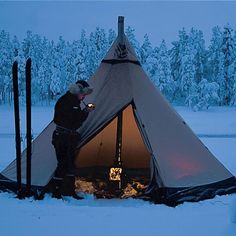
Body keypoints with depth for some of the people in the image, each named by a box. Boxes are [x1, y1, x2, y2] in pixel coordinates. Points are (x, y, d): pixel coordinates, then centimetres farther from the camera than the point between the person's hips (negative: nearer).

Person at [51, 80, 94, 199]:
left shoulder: (75, 101, 13)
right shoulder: (65, 101, -15)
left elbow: (77, 121, 14)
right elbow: (70, 121, -22)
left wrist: (85, 111, -1)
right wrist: (85, 112, -17)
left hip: (71, 138, 9)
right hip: (61, 137, -9)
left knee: (70, 164, 13)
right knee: (62, 165, -9)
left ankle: (71, 192, 22)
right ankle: (56, 193, 0)